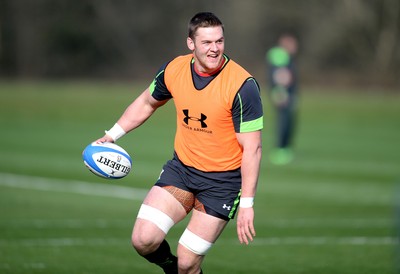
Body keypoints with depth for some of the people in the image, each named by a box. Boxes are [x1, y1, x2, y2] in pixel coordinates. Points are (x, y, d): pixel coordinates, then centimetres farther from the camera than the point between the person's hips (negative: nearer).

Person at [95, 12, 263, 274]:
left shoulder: (242, 85, -20)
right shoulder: (174, 70, -5)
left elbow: (252, 148, -18)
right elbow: (147, 103, 18)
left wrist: (247, 204, -20)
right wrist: (113, 135, 16)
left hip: (223, 181, -4)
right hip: (181, 167, 4)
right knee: (144, 240, -11)